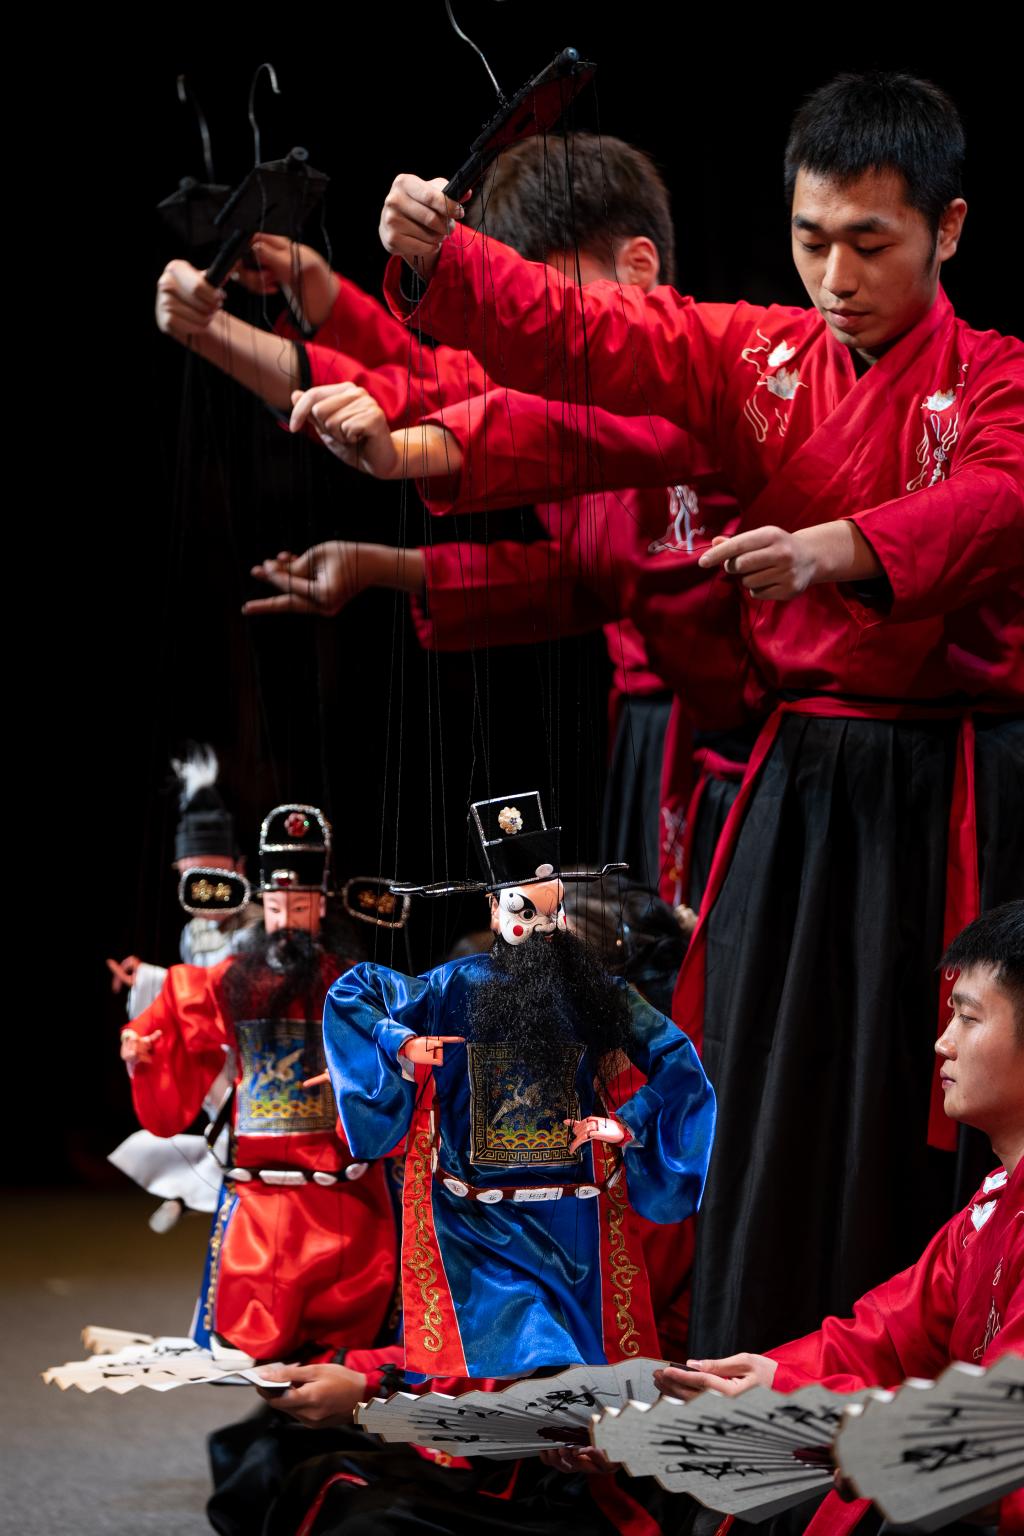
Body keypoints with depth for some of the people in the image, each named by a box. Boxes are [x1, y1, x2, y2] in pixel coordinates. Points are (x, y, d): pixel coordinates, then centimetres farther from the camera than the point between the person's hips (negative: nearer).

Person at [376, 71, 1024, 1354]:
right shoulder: (757, 357, 7)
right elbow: (573, 332, -3)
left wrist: (837, 549, -44)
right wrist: (434, 256, -23)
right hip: (797, 783, 3)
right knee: (767, 1108, 3)